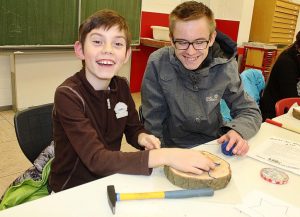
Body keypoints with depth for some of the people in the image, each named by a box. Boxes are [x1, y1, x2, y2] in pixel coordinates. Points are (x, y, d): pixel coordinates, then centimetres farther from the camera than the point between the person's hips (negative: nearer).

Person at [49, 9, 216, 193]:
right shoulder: (67, 94, -22)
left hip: (110, 180, 6)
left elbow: (133, 129, 9)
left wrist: (143, 138, -14)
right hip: (72, 190, -5)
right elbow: (96, 160, -31)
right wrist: (164, 156, -38)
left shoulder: (121, 86, -5)